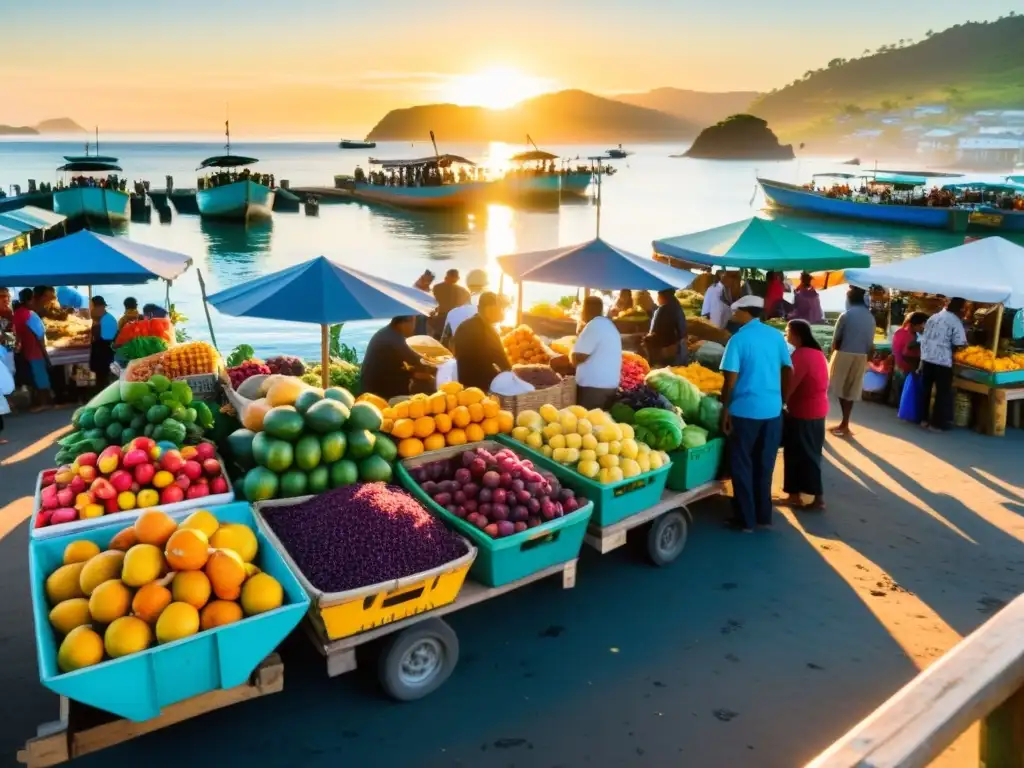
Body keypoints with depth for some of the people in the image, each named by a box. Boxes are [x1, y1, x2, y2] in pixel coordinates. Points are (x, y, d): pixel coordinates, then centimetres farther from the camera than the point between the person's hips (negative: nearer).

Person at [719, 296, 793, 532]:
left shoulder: (739, 339, -10)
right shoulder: (776, 336, 4)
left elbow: (731, 379, -13)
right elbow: (788, 371, 10)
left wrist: (725, 409, -4)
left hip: (744, 411, -5)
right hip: (773, 410, 5)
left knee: (742, 466, 7)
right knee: (765, 465, 15)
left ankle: (746, 520, 11)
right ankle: (764, 516, 23)